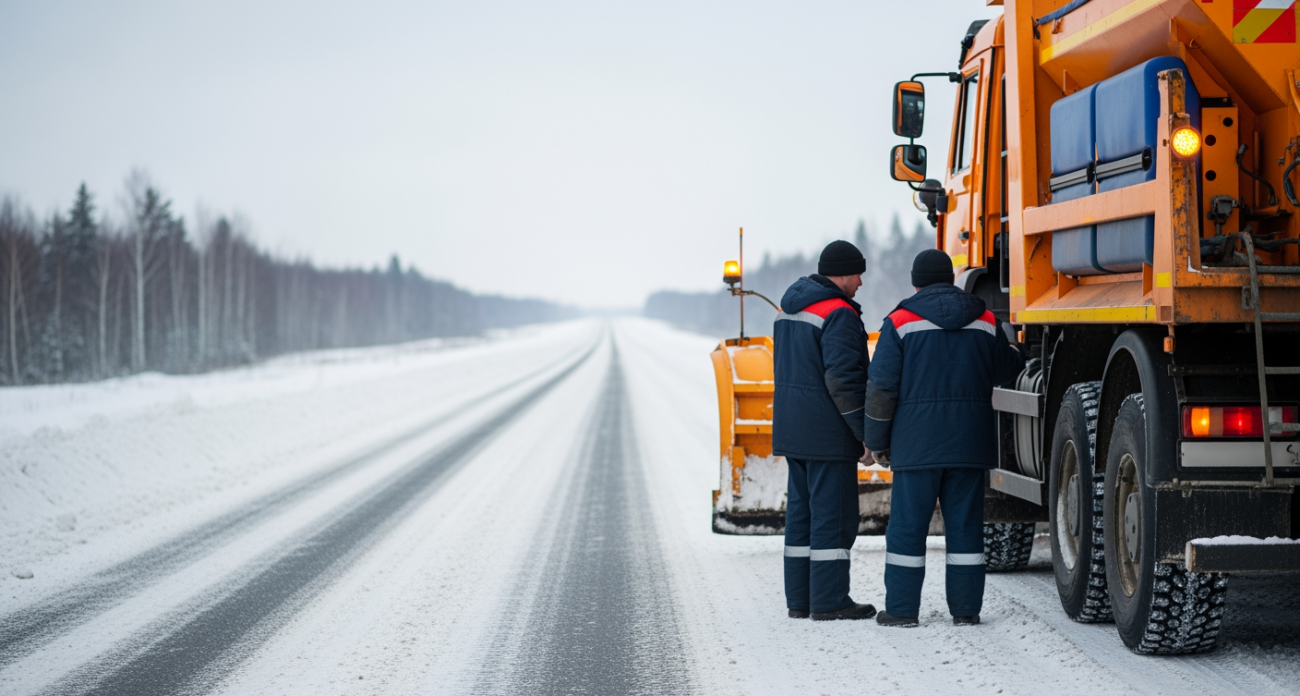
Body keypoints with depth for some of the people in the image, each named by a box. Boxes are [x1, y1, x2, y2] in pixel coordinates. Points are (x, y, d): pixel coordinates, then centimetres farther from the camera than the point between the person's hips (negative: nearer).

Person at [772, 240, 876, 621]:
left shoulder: (791, 307, 14)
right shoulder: (839, 314, -15)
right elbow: (842, 379, -20)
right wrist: (867, 432, -15)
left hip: (792, 430, 9)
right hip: (828, 433, -9)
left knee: (801, 510, 12)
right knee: (833, 512, -4)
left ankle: (798, 598, 14)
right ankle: (829, 600, -3)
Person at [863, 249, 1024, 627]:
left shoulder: (901, 322, -4)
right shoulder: (986, 322, 6)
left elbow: (881, 387, -5)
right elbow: (1004, 370, 21)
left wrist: (876, 441, 4)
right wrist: (1014, 351, 44)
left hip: (917, 443, -3)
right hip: (969, 444, 3)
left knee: (907, 526, 2)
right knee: (965, 525, 6)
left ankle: (902, 609, 2)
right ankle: (966, 608, 7)